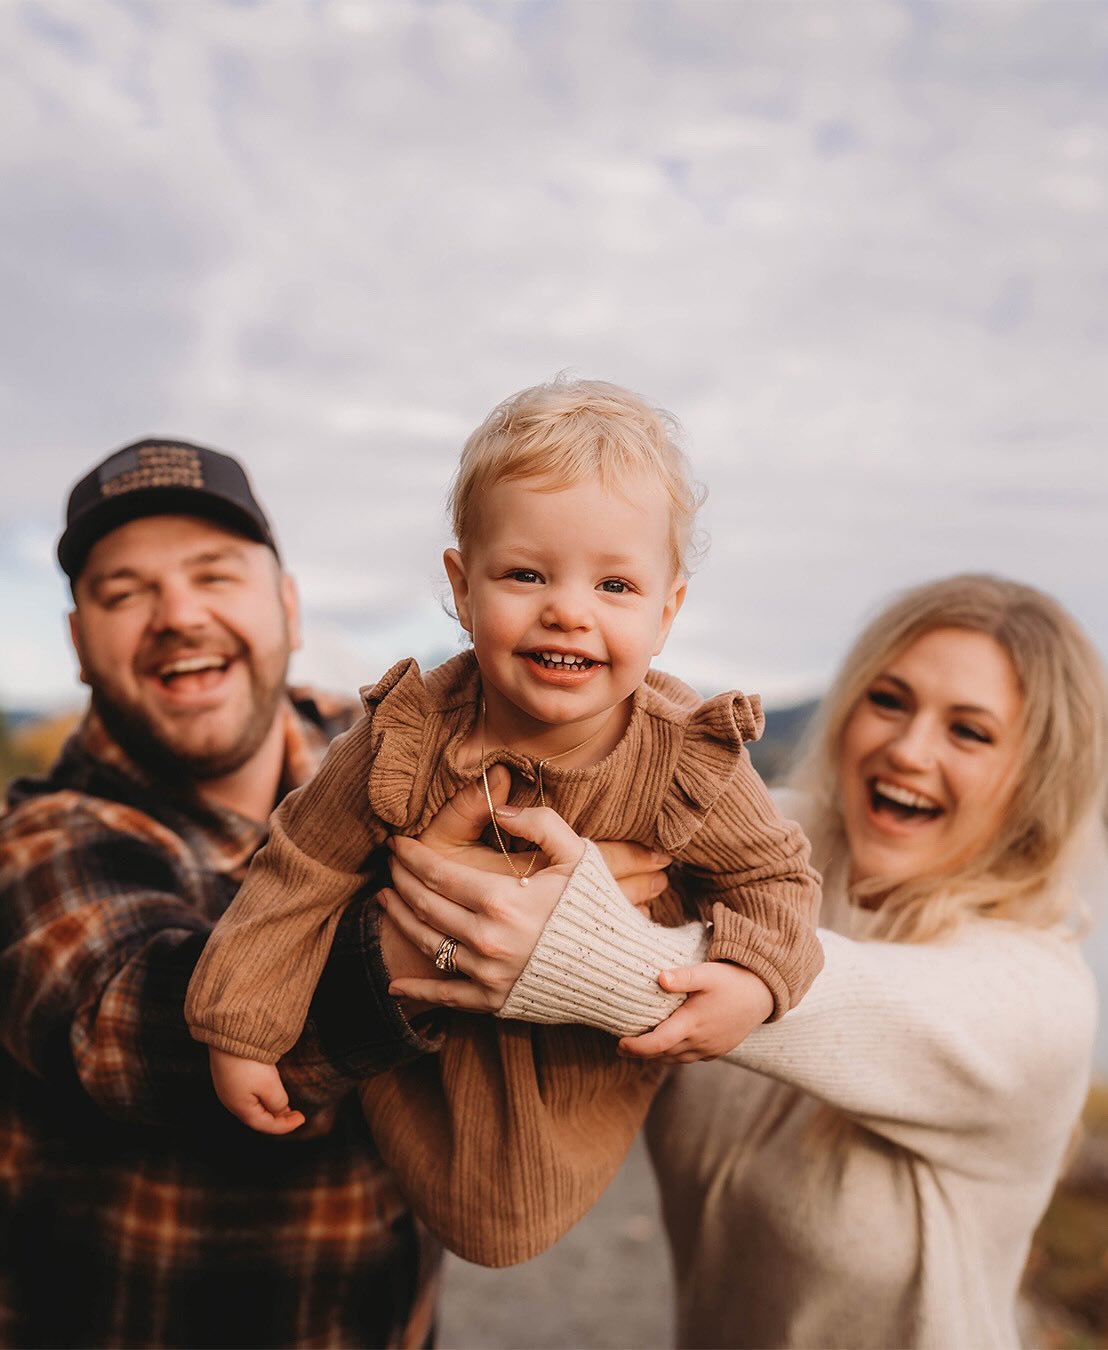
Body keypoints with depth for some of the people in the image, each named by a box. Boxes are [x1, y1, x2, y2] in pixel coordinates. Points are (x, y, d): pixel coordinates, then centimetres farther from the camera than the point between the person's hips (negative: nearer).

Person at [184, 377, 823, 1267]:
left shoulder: (689, 760, -26)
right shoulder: (403, 745, -27)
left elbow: (777, 877, -11)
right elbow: (301, 876, -15)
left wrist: (752, 978, -31)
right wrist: (240, 1034, -11)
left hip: (603, 1044, 1)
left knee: (502, 1223, 7)